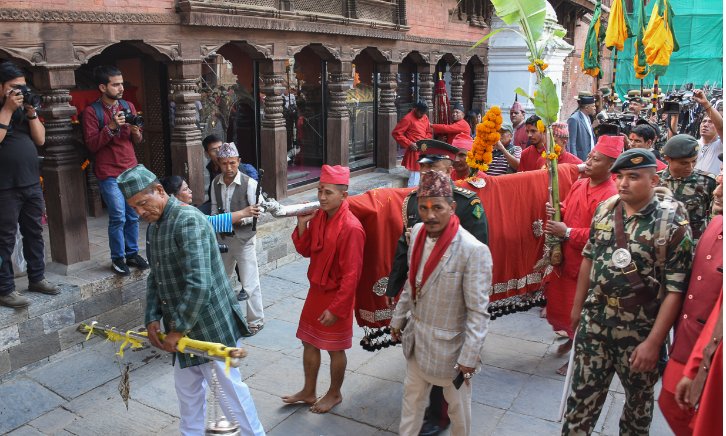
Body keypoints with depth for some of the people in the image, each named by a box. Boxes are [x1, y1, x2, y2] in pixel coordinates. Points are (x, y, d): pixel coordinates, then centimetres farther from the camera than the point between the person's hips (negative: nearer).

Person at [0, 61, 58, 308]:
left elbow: (40, 139, 7)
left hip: (32, 183, 7)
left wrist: (31, 112, -4)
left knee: (34, 233, 15)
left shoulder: (24, 108, 13)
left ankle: (36, 278, 28)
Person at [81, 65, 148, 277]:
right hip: (109, 173, -5)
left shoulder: (128, 106, 12)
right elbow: (92, 144, -10)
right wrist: (111, 127, -21)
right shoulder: (91, 111, -4)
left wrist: (136, 132, -7)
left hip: (131, 169, 5)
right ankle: (117, 258, 7)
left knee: (133, 215, 6)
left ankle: (132, 253, 20)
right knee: (118, 217, -7)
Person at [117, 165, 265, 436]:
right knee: (187, 387, 21)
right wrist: (152, 318, 5)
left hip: (210, 324, -9)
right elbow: (155, 278, 17)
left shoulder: (188, 220, -22)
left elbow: (199, 284, -28)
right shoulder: (155, 227, 10)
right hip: (183, 327, 9)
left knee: (228, 385, 4)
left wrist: (178, 329, -20)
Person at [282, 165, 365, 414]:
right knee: (309, 342, 18)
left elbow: (351, 274, -23)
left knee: (335, 349, 10)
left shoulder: (351, 228, -24)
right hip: (316, 290, 8)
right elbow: (305, 250, 8)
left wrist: (336, 308, -20)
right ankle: (309, 392, 36)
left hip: (336, 295, -7)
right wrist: (302, 223, -8)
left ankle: (334, 394, 33)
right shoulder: (319, 216, -1)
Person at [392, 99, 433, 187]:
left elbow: (429, 132, 22)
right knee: (414, 184, -9)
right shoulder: (408, 119, -12)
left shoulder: (425, 117, 12)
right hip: (414, 153, -8)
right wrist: (409, 144, -16)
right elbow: (396, 133, -13)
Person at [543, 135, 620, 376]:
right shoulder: (579, 184, 5)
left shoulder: (610, 196, -20)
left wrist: (567, 233, -24)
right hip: (565, 257, 8)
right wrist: (557, 211, -5)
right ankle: (573, 337, 46)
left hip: (585, 263, -8)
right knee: (560, 301, 20)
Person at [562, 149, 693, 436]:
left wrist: (654, 342, -18)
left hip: (640, 329, -3)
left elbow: (675, 290, -15)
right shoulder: (605, 210, 1)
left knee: (639, 397, 19)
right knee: (583, 392, 10)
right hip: (594, 321, 3)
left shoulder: (672, 225, -14)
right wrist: (578, 306, 13)